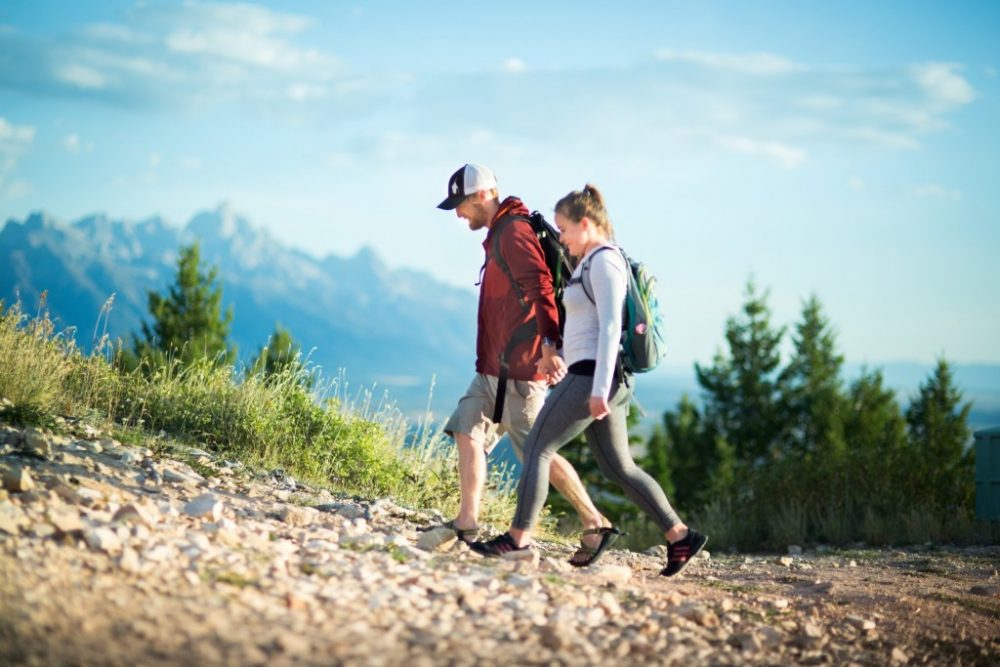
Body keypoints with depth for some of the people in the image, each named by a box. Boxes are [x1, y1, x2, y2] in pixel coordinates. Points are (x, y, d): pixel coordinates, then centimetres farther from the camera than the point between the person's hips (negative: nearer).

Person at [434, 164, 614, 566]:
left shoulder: (515, 234, -14)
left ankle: (594, 522, 7)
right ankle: (467, 522, -1)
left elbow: (540, 288, -25)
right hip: (494, 367, 10)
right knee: (468, 431, 2)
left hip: (519, 370, -10)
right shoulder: (499, 234, 18)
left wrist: (548, 346, -34)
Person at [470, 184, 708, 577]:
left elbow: (611, 326, -19)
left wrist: (599, 389, -24)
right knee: (618, 467, 11)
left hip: (593, 375, -10)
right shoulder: (593, 262, 19)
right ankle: (680, 536, 11)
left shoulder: (603, 261, -10)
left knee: (537, 446, -6)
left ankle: (518, 538, -4)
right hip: (596, 379, 10)